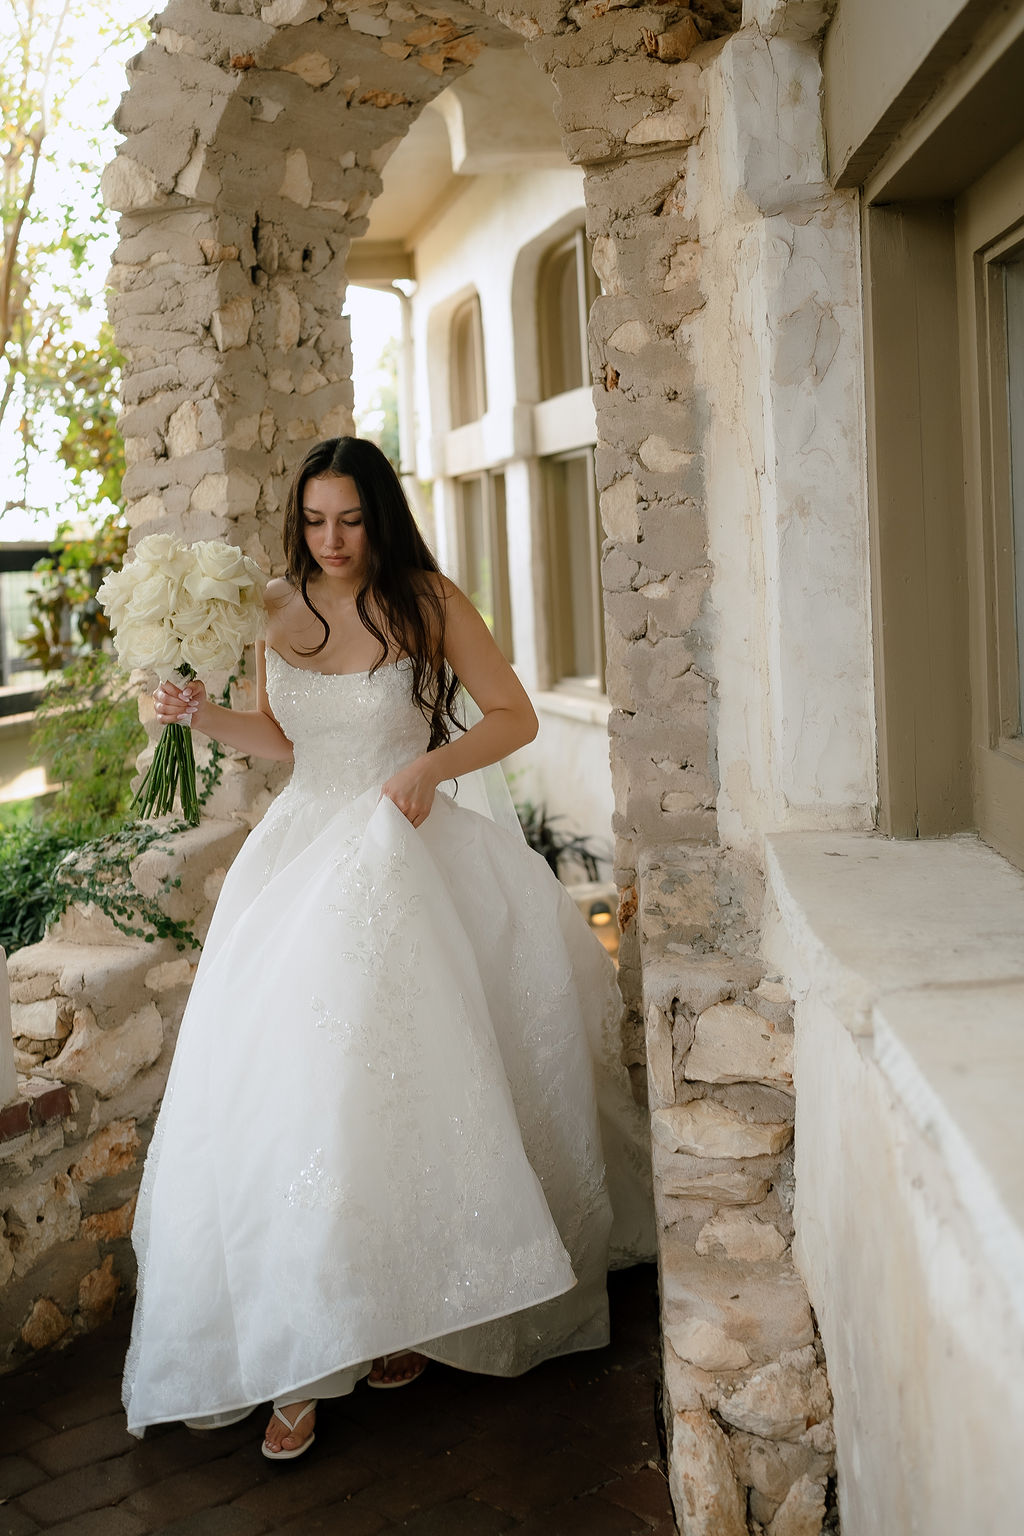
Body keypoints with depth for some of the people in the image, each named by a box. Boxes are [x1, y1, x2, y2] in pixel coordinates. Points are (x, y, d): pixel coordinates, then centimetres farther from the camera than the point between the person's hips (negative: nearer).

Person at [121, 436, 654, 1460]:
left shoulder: (427, 601, -3)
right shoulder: (279, 609, 9)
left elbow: (514, 717, 0)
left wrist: (430, 764, -14)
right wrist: (206, 717, 0)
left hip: (402, 848, -3)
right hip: (303, 842, 4)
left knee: (383, 1076, -12)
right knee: (273, 1077, -7)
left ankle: (400, 1312, 8)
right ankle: (296, 1356, -1)